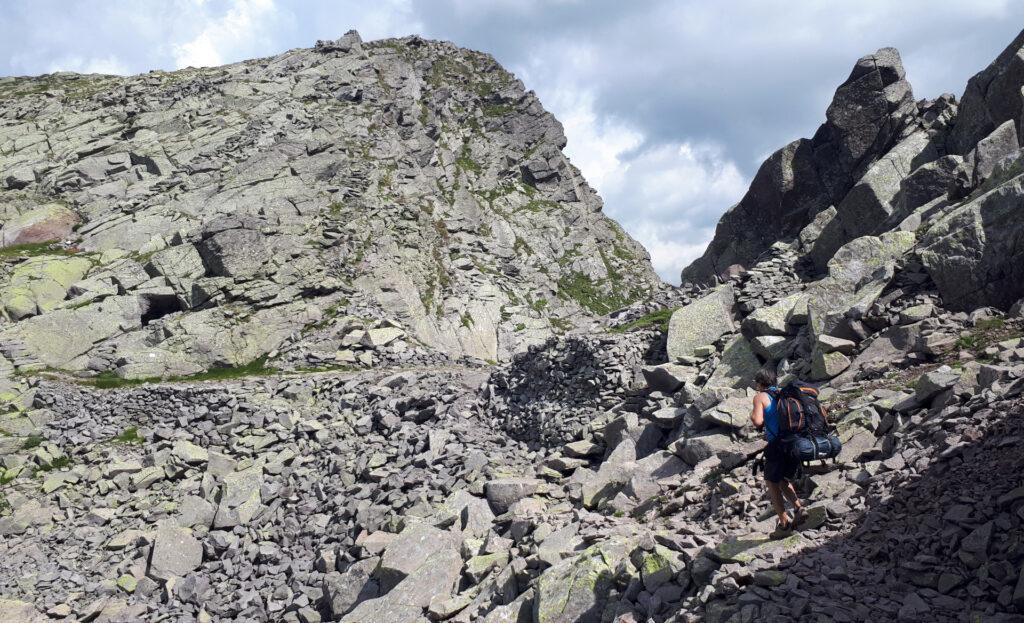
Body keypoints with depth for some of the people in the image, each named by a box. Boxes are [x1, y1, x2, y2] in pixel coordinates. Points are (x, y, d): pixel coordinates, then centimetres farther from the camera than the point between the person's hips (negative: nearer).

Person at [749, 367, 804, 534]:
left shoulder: (760, 397, -2)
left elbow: (758, 421, -15)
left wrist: (752, 414, 5)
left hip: (778, 445, -6)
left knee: (772, 482, 14)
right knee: (784, 480, 26)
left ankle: (784, 521, 10)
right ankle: (798, 507, 8)